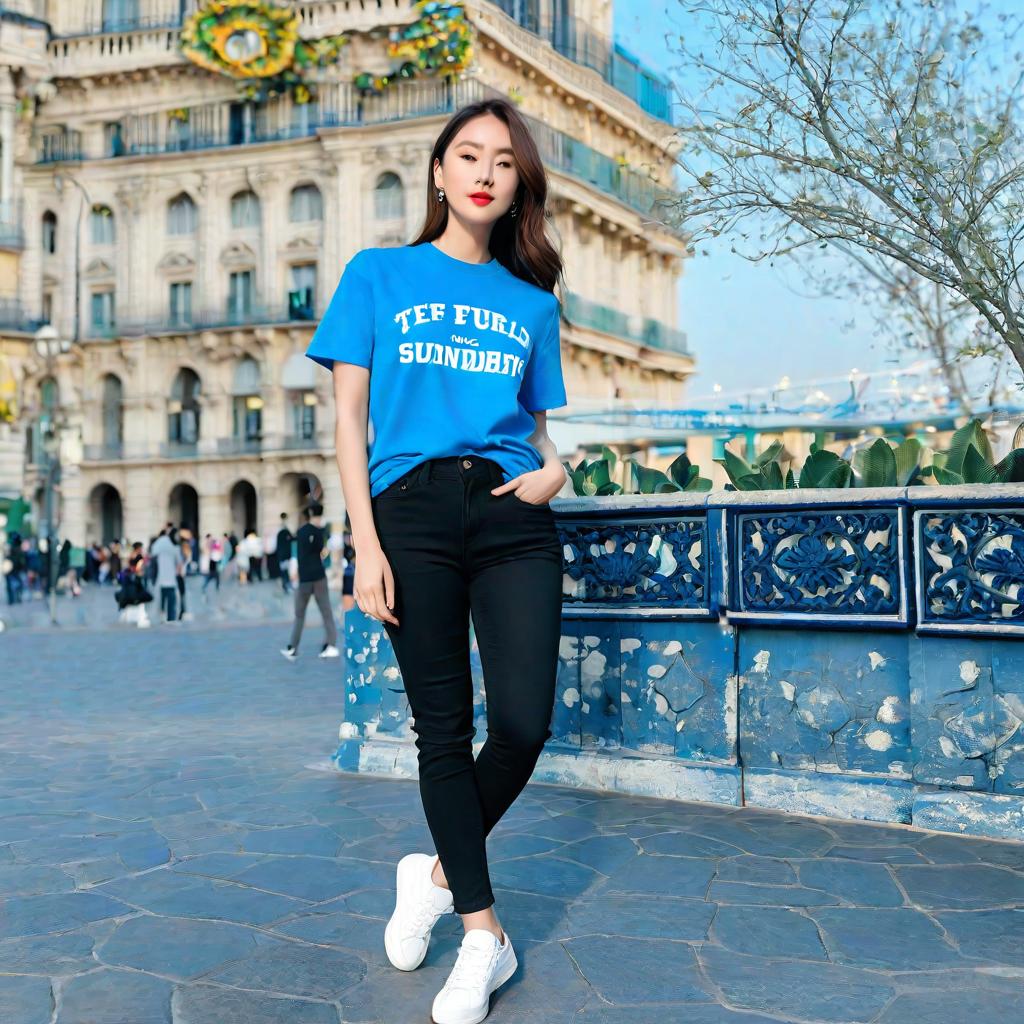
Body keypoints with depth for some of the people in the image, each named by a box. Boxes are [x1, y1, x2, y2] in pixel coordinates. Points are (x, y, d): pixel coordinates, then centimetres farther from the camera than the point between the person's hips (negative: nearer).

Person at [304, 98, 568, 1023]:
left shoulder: (532, 302, 17)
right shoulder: (379, 275, 10)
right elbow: (349, 415, 4)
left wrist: (553, 466, -3)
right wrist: (366, 544, -5)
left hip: (511, 514, 2)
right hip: (414, 508, -2)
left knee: (524, 724, -8)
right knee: (444, 727, 1)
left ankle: (439, 871, 19)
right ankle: (485, 936, 14)